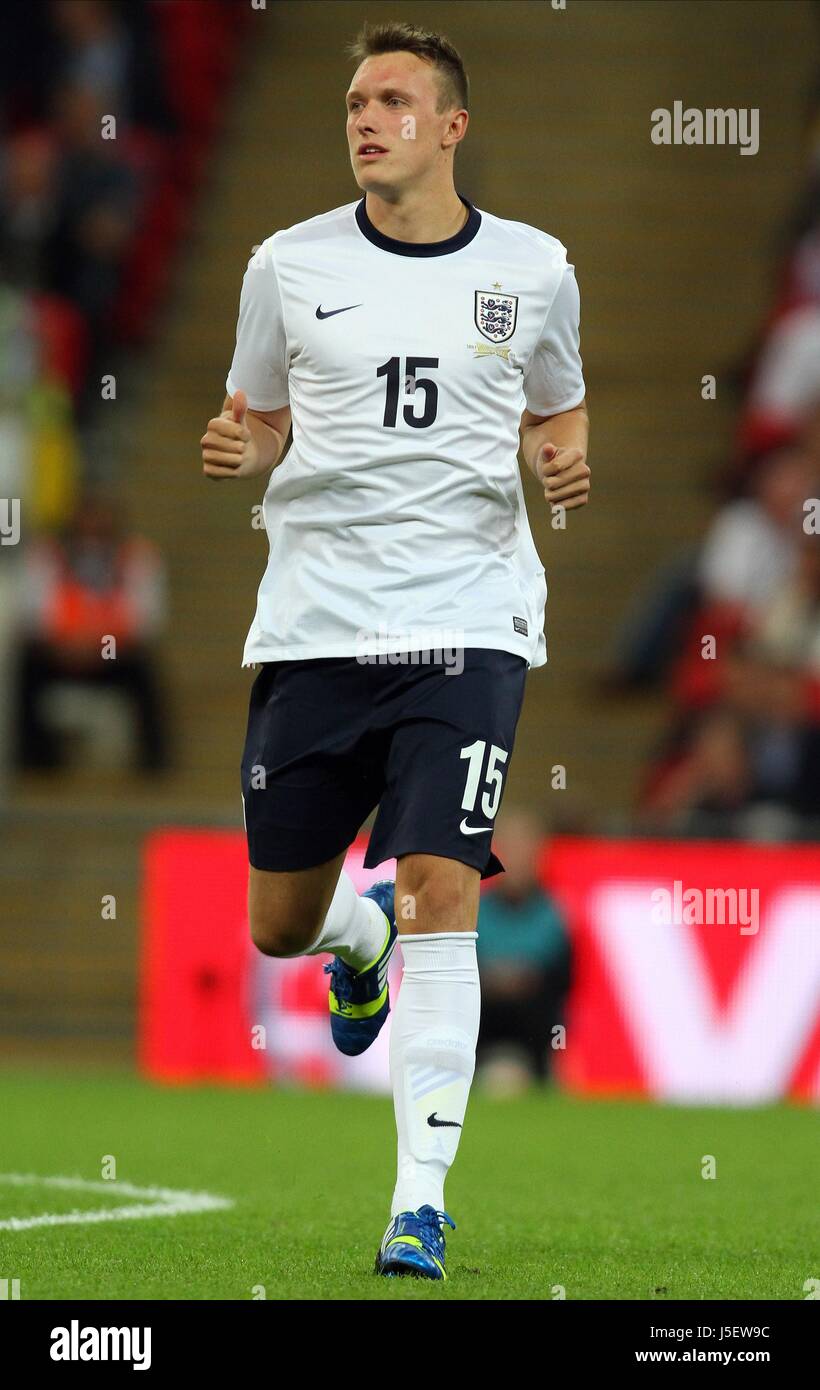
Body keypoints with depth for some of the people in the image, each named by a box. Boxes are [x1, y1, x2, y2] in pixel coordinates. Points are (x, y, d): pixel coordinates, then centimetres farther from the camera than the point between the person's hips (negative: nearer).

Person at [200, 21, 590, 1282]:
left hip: (467, 621, -2)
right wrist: (234, 451, -8)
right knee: (279, 927, 8)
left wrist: (565, 459, -3)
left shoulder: (532, 270, 4)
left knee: (438, 893, -16)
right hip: (313, 627, 2)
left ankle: (422, 1200, -10)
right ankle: (359, 936, 48)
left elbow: (558, 413, 20)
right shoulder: (291, 265, 4)